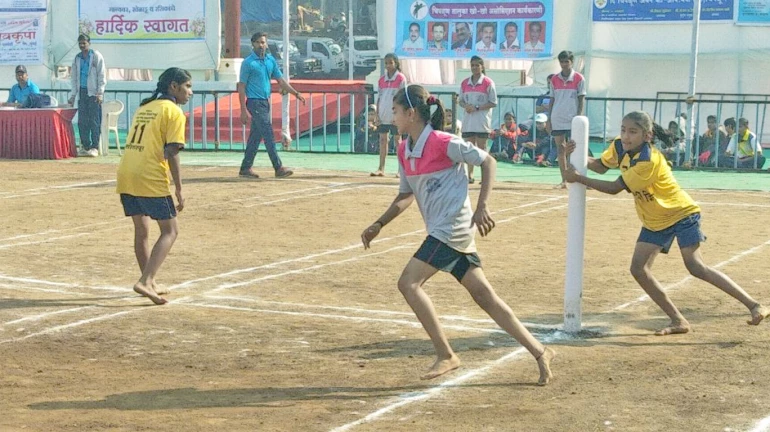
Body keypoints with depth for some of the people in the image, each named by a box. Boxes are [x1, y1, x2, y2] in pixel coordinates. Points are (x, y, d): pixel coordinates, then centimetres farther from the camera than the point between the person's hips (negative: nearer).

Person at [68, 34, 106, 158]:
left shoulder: (96, 56, -1)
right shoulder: (77, 58, 14)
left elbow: (102, 75, -4)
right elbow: (74, 77, 18)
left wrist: (100, 93, -11)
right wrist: (73, 95, 11)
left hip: (93, 93, -5)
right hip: (82, 92, 5)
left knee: (94, 121, -6)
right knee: (82, 121, 3)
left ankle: (95, 147, -5)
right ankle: (85, 146, 9)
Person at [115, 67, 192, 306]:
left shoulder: (144, 107, 21)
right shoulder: (173, 111, -3)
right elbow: (171, 152, -11)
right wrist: (179, 189, -9)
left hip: (125, 175, 8)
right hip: (150, 179, -8)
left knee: (141, 230, 19)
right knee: (170, 231, 0)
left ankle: (149, 282, 28)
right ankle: (145, 281, -13)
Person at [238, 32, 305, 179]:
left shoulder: (271, 60, 10)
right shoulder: (248, 62, -9)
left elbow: (280, 80, 15)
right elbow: (241, 87, -9)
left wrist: (296, 93, 4)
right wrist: (244, 110, -15)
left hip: (265, 103, 7)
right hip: (254, 103, -7)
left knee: (255, 136, 10)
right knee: (268, 135, -10)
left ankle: (246, 168, 16)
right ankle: (278, 168, -10)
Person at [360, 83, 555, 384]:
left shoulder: (443, 143, -13)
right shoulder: (404, 150, 12)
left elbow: (488, 162, -7)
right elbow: (406, 195, 22)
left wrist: (481, 208, -14)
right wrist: (378, 225, 13)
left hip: (453, 227, -8)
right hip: (440, 231, 8)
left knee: (408, 283, -14)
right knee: (484, 295, 6)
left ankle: (446, 356, -8)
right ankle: (540, 353, 11)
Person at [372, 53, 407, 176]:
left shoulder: (401, 78, -4)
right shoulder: (382, 79, 10)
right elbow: (379, 98, 12)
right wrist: (377, 114, 5)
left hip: (395, 116, -5)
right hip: (383, 116, 5)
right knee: (383, 140, 5)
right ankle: (381, 169, 7)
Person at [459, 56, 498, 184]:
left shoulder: (488, 82, -4)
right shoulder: (465, 83, 10)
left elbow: (493, 102, -5)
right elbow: (461, 100, 16)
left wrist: (477, 108, -15)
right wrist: (465, 106, -8)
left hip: (482, 120, -4)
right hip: (468, 120, 4)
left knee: (481, 147, -2)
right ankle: (470, 175, 7)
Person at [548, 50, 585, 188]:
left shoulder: (579, 79, -1)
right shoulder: (554, 79, 9)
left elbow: (581, 100, -2)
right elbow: (552, 100, 12)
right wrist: (548, 119, 7)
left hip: (572, 120, -3)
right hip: (557, 119, 3)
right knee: (560, 149, 4)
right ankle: (563, 181, 8)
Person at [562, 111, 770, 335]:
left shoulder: (649, 161, -30)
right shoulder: (620, 147, -7)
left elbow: (615, 188, -28)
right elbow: (600, 166, 7)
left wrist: (579, 179, -27)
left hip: (681, 213, -8)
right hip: (654, 221, 8)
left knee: (696, 267, -19)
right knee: (639, 268, -4)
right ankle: (678, 321, 2)